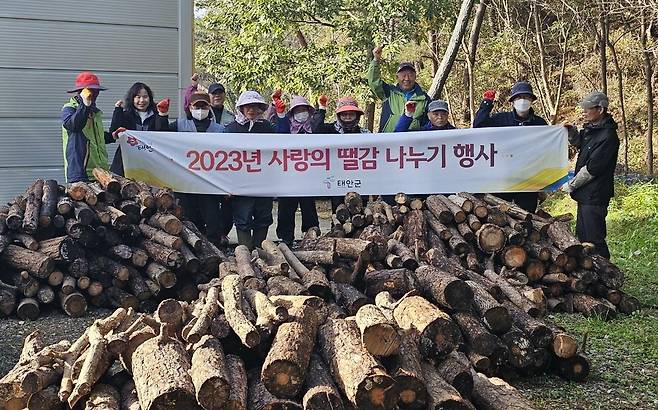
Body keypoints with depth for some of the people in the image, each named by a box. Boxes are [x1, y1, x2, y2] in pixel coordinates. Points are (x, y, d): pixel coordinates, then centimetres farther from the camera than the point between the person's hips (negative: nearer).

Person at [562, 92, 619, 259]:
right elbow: (580, 143, 28)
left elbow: (592, 169, -22)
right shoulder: (591, 129, 8)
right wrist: (571, 132, 6)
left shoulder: (607, 136, -21)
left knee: (594, 239, -4)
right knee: (582, 235, 19)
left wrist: (571, 185, -12)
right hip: (585, 194, 10)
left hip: (594, 196, -10)